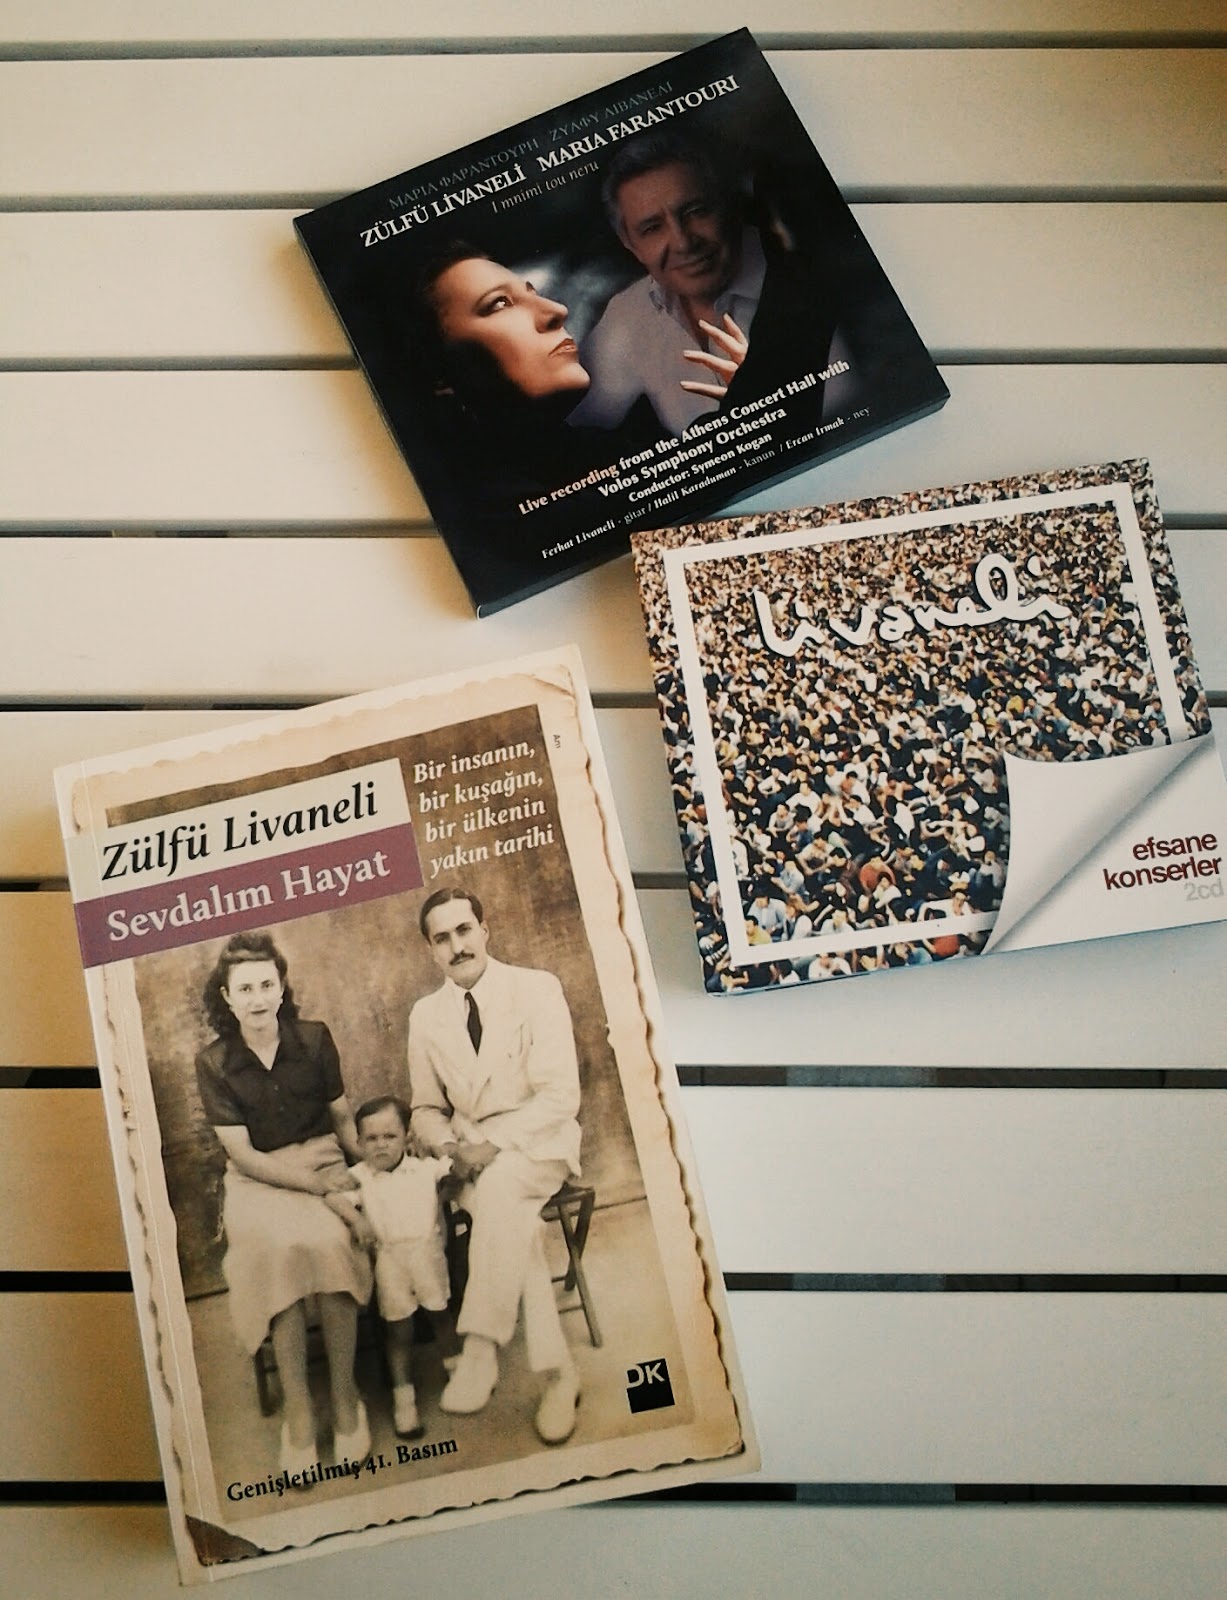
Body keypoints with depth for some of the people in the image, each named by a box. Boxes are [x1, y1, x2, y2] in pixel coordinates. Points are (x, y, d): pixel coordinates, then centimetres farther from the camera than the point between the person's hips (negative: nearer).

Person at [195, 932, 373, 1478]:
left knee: (328, 1240, -32)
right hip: (258, 1178, -1)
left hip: (321, 1162, 1)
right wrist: (312, 1182, -15)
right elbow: (242, 1153, -6)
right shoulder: (214, 1063, -4)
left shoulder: (314, 1039, -1)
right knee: (281, 1244, -33)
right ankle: (297, 1408, -23)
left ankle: (344, 1394, -16)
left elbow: (343, 1116, 10)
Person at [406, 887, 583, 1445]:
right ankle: (556, 1369, -25)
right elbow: (426, 1109, 16)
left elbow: (561, 1095, -11)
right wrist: (450, 1146, -7)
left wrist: (495, 1143, -22)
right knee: (512, 1216, -31)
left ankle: (480, 1347, -33)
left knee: (500, 1185, -37)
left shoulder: (537, 989, -5)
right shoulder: (425, 1015, 8)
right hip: (473, 1161, 3)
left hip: (540, 1144, -3)